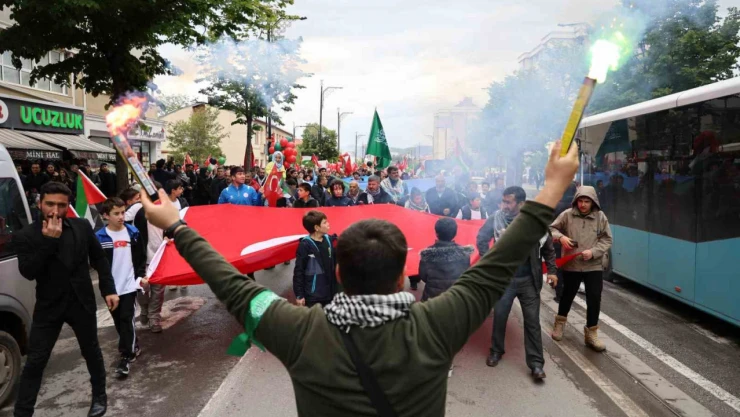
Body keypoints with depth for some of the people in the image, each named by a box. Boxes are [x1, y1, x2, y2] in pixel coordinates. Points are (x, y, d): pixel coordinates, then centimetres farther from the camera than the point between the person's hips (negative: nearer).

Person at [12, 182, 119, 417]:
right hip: (48, 307, -2)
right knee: (35, 361, 1)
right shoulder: (25, 236, -8)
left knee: (92, 352, 17)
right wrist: (48, 241, -26)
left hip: (82, 303, 2)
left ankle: (99, 396, 37)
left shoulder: (82, 227, -3)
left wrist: (108, 290, -1)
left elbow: (100, 259, 4)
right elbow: (28, 272, -20)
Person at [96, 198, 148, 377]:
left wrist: (141, 276, -3)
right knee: (118, 321, 13)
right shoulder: (99, 237, -5)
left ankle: (126, 357, 0)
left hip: (129, 284, -1)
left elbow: (141, 257, 7)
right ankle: (133, 347, 32)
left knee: (127, 319, -5)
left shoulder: (133, 233, -1)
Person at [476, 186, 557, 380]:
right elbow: (482, 238, 1)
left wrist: (552, 270, -2)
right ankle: (496, 351, 33)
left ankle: (536, 363, 11)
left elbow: (548, 248, 4)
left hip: (529, 280, 0)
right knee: (499, 316, 13)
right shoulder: (496, 218, -10)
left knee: (532, 320, 3)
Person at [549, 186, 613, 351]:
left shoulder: (600, 217, -2)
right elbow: (552, 228, 3)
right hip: (571, 265, 0)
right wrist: (561, 237, -18)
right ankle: (560, 322, 39)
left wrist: (593, 252, -15)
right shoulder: (567, 215, -5)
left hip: (594, 266, 1)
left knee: (594, 299, 1)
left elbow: (607, 240, 0)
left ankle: (591, 333, 16)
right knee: (567, 295, 15)